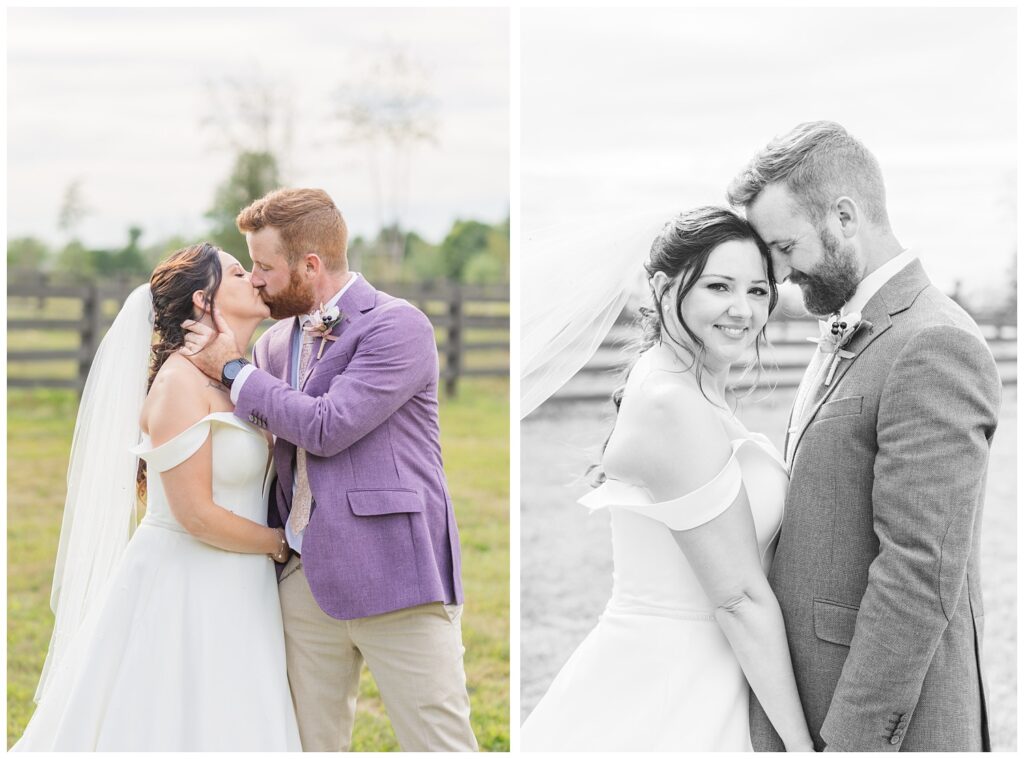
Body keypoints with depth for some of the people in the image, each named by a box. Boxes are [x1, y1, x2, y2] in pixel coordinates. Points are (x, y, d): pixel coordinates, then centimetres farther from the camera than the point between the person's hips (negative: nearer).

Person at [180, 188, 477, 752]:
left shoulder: (398, 326, -7)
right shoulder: (275, 342, 15)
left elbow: (327, 427, -16)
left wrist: (232, 370, -5)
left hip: (391, 575, -6)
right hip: (304, 579, 7)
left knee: (438, 744, -4)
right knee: (310, 745, 10)